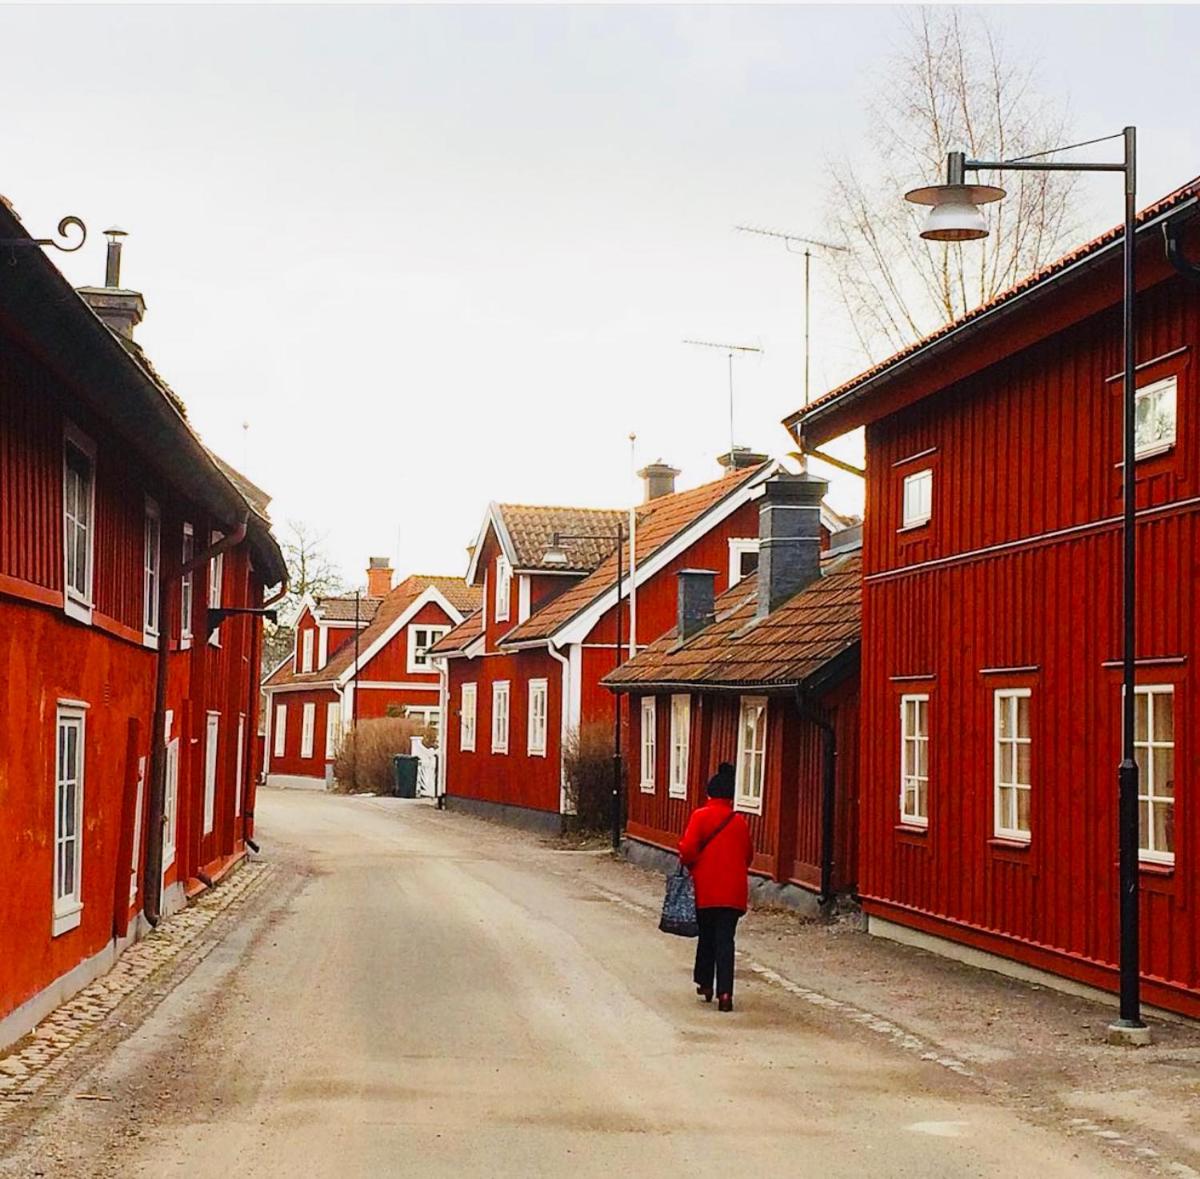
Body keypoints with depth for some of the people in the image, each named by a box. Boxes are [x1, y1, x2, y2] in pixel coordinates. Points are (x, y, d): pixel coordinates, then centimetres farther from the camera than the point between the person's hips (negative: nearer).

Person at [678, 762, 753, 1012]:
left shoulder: (700, 816, -6)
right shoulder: (739, 821, 3)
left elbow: (688, 849, -13)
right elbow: (748, 856, 10)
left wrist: (689, 866, 7)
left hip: (706, 890, -1)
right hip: (733, 891, 1)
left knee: (706, 936, 17)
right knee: (725, 940, -1)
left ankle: (705, 984, 26)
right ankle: (725, 992, -12)